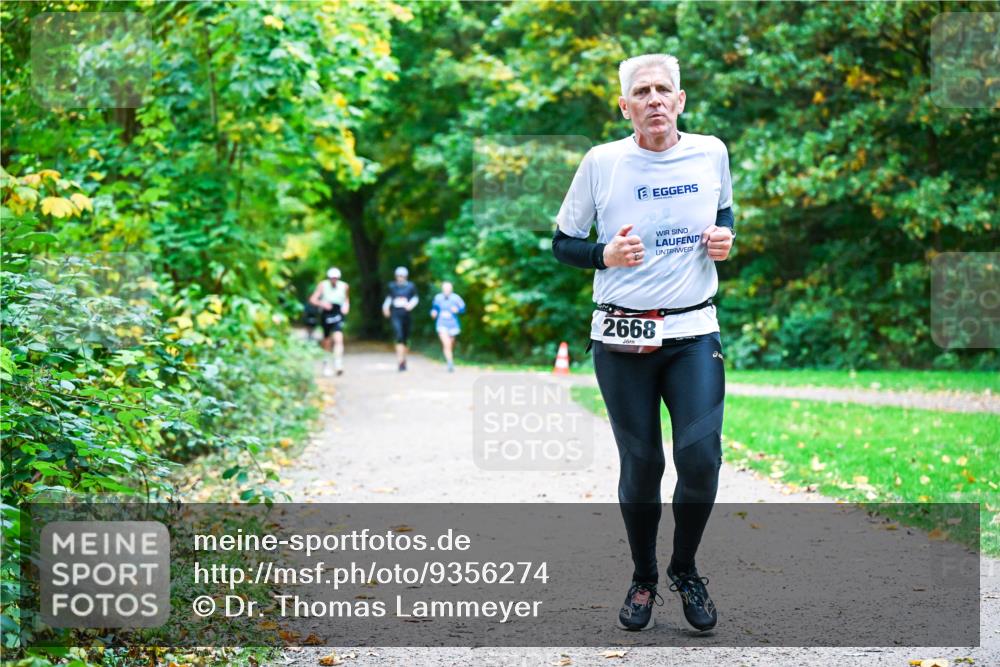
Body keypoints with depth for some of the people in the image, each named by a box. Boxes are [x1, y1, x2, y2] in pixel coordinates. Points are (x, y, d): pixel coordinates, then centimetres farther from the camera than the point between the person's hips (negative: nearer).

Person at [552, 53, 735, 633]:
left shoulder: (711, 152, 2)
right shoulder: (601, 162, -4)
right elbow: (563, 242, 5)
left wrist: (725, 238, -1)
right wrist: (604, 255, -15)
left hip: (694, 330, 1)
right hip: (622, 336, -1)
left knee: (701, 457, -8)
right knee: (641, 465, 4)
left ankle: (685, 569, 17)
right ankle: (643, 579, 24)